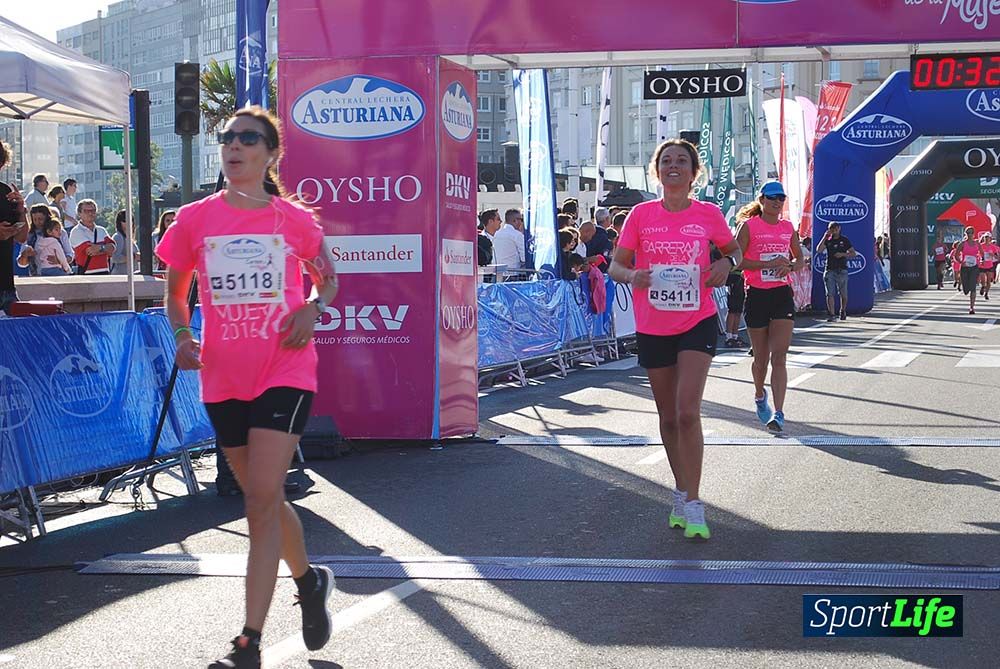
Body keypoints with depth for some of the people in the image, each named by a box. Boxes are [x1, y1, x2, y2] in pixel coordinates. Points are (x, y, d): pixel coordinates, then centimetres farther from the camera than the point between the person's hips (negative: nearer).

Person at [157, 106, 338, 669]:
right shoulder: (194, 219, 3)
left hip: (285, 373, -3)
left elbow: (328, 278, 16)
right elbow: (175, 291, 16)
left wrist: (313, 308, -6)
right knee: (265, 499, 14)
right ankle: (309, 579, 42)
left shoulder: (295, 219, 0)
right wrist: (183, 336, -2)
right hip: (223, 379, 3)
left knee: (262, 501, -13)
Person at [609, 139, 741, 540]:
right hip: (652, 328, 2)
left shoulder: (708, 214, -1)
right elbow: (615, 265, 2)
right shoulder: (641, 214, -1)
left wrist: (727, 264, -8)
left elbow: (734, 250, 15)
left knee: (687, 412, -15)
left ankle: (692, 506, -10)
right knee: (668, 417, 12)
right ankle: (682, 494, 29)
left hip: (697, 323, -2)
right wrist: (631, 275, -21)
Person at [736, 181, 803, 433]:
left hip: (783, 294, 2)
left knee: (779, 356, -9)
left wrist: (790, 266, -2)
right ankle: (760, 397, 38)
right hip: (757, 295, -2)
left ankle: (778, 413, -15)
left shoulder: (788, 227, 10)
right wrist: (770, 263, -18)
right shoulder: (749, 226, -3)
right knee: (761, 356, 10)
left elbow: (799, 258, 22)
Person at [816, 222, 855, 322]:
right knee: (829, 294, -9)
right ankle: (831, 314, -11)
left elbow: (853, 253, 6)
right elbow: (818, 250, -8)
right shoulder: (827, 240, 7)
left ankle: (843, 311, 31)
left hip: (842, 270, 0)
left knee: (843, 294, 9)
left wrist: (843, 254, -11)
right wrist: (825, 237, -11)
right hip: (830, 270, 0)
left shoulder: (844, 240, 6)